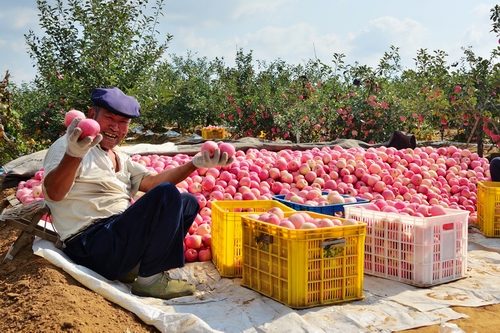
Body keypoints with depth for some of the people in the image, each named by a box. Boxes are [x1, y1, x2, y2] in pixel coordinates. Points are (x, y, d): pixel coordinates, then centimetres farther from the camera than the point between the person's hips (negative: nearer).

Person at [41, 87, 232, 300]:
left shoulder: (122, 159, 22)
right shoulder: (68, 145, -3)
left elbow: (152, 181, 9)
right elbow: (54, 193, -20)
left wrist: (195, 164, -3)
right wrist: (73, 154, -41)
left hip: (122, 234, 9)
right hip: (90, 245, -9)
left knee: (188, 203, 9)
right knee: (167, 194, -22)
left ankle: (134, 267, -2)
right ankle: (150, 280, -11)